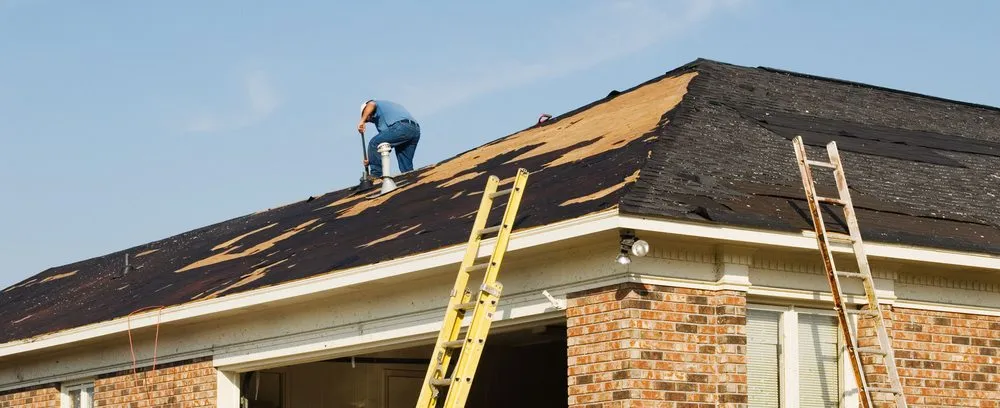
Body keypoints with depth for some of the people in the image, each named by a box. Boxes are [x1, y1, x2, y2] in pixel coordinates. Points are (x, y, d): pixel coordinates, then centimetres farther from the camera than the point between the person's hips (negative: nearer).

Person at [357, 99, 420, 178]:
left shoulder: (377, 104, 22)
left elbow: (371, 105, -9)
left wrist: (362, 121, -7)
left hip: (401, 127, -9)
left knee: (374, 144, -1)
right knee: (406, 163, 14)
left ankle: (376, 176, -3)